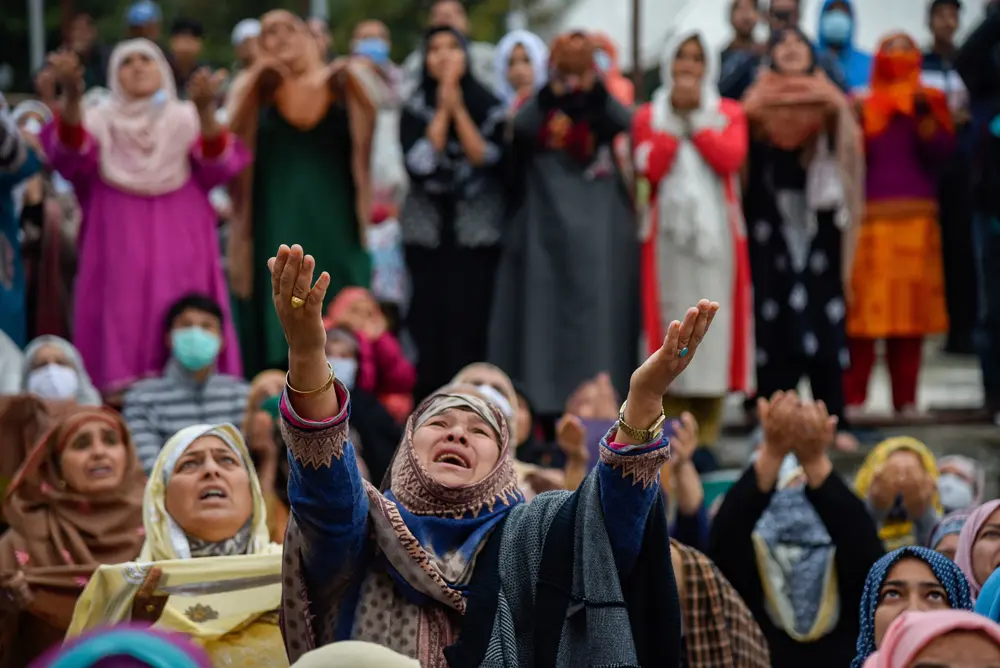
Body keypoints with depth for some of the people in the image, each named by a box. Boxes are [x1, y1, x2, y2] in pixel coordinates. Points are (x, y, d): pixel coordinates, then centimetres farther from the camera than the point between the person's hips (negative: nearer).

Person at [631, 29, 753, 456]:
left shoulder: (729, 113, 11)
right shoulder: (648, 116, 11)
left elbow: (730, 158, -8)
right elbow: (650, 167, -6)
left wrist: (694, 115, -5)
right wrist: (675, 116, -5)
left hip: (716, 230, 0)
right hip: (667, 229, 0)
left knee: (714, 319, -5)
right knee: (671, 316, -7)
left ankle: (707, 433, -1)